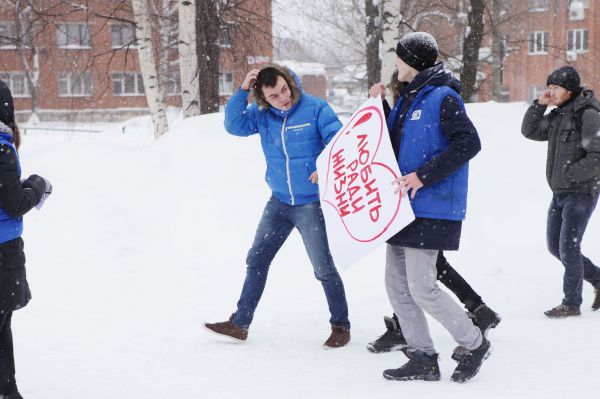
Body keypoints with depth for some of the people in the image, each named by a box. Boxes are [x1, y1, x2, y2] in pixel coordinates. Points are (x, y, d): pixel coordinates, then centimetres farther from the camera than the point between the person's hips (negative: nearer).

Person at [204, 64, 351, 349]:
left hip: (311, 203, -5)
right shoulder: (261, 114, -2)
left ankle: (341, 326, 18)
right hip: (279, 201, 5)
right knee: (256, 260, 10)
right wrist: (242, 91, -22)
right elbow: (234, 125, -12)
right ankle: (239, 324, 21)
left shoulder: (315, 108, -14)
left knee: (323, 268, 0)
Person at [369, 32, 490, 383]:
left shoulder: (443, 97, -11)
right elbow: (392, 142, 25)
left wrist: (424, 175, -23)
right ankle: (423, 360, 15)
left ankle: (473, 344, 10)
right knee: (398, 285, 7)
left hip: (432, 208, -9)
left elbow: (469, 143, -20)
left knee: (421, 287, -10)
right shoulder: (408, 98, 16)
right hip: (405, 206, 9)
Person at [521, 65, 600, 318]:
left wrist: (569, 174, -18)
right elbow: (530, 131, 13)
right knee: (555, 246, 12)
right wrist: (539, 105, 0)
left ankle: (571, 304, 7)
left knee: (569, 248, -6)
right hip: (560, 194, 9)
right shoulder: (558, 115, 9)